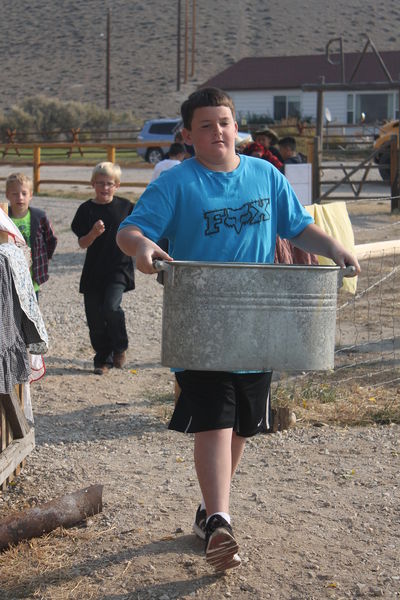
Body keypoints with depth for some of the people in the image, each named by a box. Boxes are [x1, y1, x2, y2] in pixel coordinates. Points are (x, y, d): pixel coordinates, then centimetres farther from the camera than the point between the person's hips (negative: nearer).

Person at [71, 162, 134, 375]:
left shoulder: (125, 206, 2)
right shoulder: (87, 209, 0)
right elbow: (82, 244, -4)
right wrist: (94, 233, -22)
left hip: (120, 269, -2)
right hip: (94, 271, 2)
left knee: (111, 306, -20)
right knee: (95, 318, 4)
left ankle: (120, 348, 4)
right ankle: (102, 359, 21)